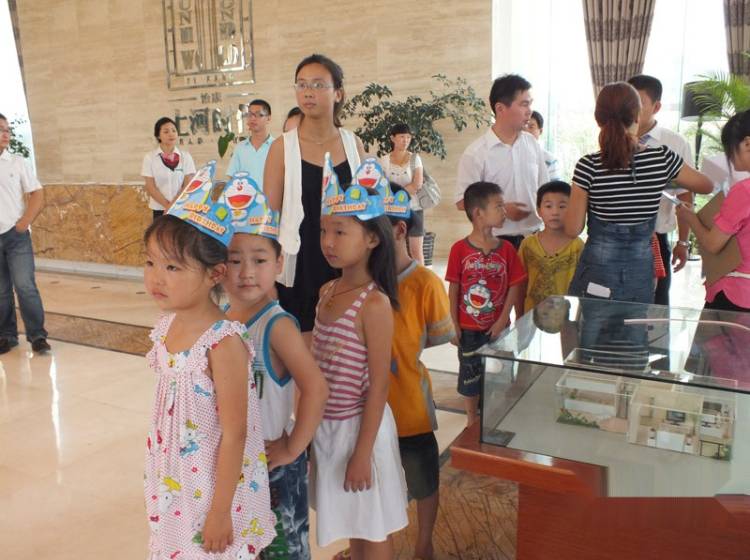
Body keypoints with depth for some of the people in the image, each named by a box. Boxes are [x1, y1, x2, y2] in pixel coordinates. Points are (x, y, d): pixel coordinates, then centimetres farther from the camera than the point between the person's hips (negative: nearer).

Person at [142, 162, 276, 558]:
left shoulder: (223, 342, -27)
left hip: (215, 485, -7)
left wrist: (220, 512, -15)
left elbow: (234, 434, -22)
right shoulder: (167, 324, -4)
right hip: (174, 481, 7)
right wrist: (161, 481, 18)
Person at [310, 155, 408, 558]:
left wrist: (362, 453, -16)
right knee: (352, 523, 25)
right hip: (326, 424, 7)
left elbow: (378, 386, -19)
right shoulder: (327, 291, 1)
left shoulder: (374, 303, -21)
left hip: (358, 426, -7)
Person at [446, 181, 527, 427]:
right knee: (470, 375, 13)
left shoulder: (506, 248, -4)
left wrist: (502, 321, -8)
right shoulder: (460, 249, -10)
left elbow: (515, 287, -3)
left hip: (497, 328, 2)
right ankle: (472, 419, 32)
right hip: (469, 329, -2)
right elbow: (453, 291, -7)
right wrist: (453, 326, -7)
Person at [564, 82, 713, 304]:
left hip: (596, 274, -2)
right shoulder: (663, 158, -5)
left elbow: (572, 229, -8)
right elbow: (706, 185, 15)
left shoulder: (589, 166, -13)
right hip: (641, 274, 3)